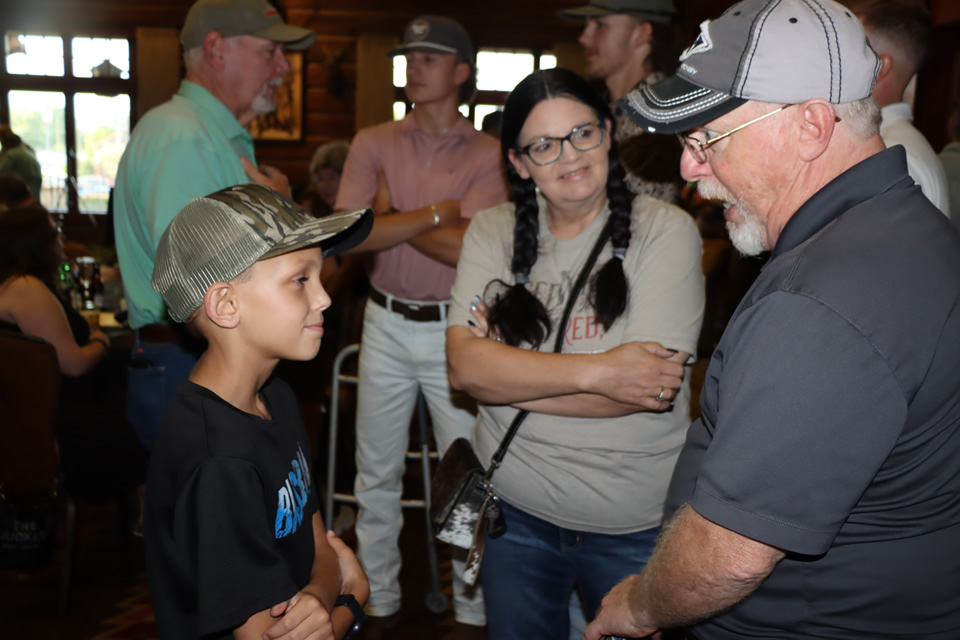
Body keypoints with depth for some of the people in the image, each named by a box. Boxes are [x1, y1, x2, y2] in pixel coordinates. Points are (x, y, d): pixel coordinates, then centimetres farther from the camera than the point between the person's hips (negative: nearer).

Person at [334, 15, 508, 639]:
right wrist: (434, 213, -15)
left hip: (454, 330, -2)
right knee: (377, 474, 12)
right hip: (386, 324, 3)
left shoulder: (486, 154, -4)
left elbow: (470, 249, -17)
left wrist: (392, 216, -9)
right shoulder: (374, 143, 4)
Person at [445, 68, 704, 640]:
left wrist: (505, 377, -16)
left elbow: (651, 389, -20)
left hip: (636, 526, -2)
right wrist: (597, 371, -25)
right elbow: (464, 364, -13)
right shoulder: (493, 233, -1)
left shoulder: (665, 231, -11)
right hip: (515, 507, 3)